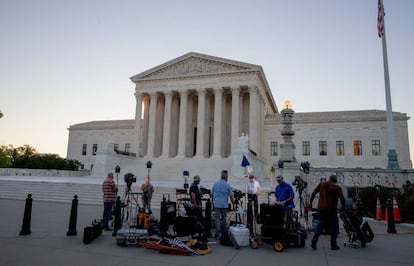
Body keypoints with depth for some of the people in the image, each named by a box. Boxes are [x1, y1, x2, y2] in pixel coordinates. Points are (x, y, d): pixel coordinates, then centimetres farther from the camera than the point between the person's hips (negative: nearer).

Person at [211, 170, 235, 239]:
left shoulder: (215, 184, 7)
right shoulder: (227, 185, -1)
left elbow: (212, 195, 13)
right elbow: (231, 196, -1)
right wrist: (233, 204, 12)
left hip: (216, 204, 1)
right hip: (224, 204, -1)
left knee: (217, 219, 2)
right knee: (224, 219, 12)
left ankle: (218, 234, -3)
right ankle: (225, 233, 20)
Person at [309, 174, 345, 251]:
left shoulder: (321, 184, 9)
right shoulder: (337, 187, 0)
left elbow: (313, 193, 6)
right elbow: (342, 199, -9)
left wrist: (310, 202, 13)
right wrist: (343, 207, 5)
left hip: (321, 208, 3)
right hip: (331, 209, -3)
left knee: (320, 224, 15)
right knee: (334, 226, 11)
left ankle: (314, 240, -1)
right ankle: (333, 245, 14)